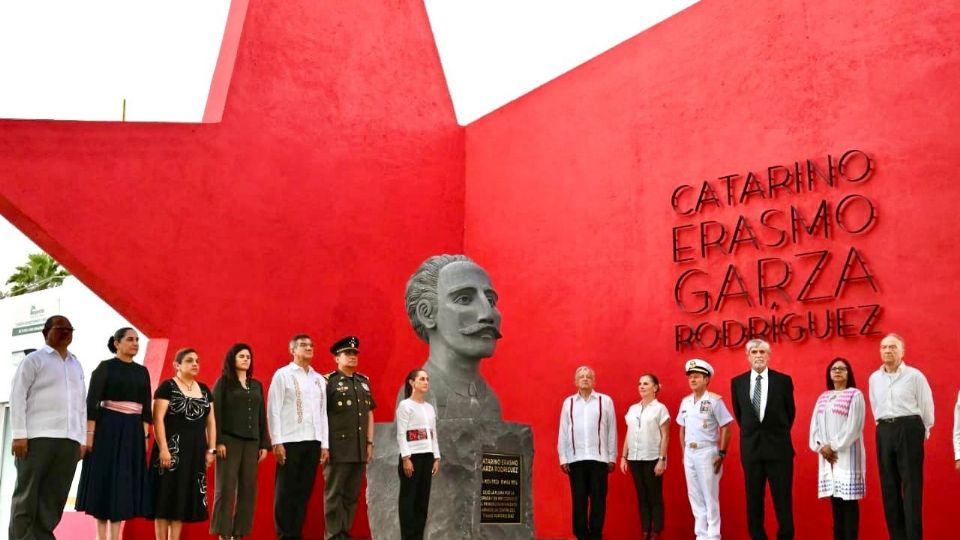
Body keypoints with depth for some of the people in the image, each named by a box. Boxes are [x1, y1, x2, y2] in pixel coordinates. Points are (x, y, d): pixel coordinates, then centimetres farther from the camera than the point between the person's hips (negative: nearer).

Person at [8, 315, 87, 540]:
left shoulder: (76, 365, 21)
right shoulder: (34, 359, 6)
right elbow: (17, 395, -1)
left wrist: (82, 439, 12)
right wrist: (19, 434, -10)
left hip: (69, 440, 5)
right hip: (38, 436, -5)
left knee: (55, 496, 1)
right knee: (27, 494, -2)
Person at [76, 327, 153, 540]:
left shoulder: (142, 372, 12)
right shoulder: (105, 367, -3)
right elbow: (92, 402, -8)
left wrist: (145, 435, 6)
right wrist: (90, 433, -14)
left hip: (133, 430, 5)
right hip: (108, 427, -5)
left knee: (124, 482, 3)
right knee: (105, 479, -1)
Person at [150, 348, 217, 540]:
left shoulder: (204, 389, 14)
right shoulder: (167, 387, -5)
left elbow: (211, 420, 15)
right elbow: (158, 419, -12)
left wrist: (211, 449, 7)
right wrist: (163, 449, -19)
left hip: (195, 451, 6)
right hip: (172, 449, -6)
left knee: (184, 497, 8)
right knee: (166, 496, -3)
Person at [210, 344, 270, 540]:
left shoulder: (256, 385, 16)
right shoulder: (224, 382, 3)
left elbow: (262, 416, 15)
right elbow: (216, 413, -4)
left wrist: (264, 444, 9)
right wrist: (218, 441, -14)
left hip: (251, 442, 4)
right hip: (229, 440, -4)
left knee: (248, 489, 1)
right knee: (226, 488, -4)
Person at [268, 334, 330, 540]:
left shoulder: (320, 379, 15)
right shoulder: (282, 375, 1)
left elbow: (323, 413, 14)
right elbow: (274, 410, -4)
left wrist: (325, 444, 8)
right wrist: (277, 442, -11)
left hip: (313, 442, 5)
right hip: (290, 441, -4)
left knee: (304, 492, 6)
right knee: (286, 492, 0)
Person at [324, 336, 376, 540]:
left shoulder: (364, 381, 15)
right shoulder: (328, 381, -4)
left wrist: (369, 442, 13)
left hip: (360, 450, 6)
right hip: (338, 449, -6)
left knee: (352, 495, 10)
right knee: (334, 494, -1)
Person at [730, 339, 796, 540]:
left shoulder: (783, 380, -2)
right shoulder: (737, 382, 3)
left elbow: (790, 412, 9)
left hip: (778, 447, -2)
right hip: (751, 447, 2)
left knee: (783, 499, 2)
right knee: (753, 500, 7)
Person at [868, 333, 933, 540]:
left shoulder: (914, 375, -5)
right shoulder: (874, 378, 10)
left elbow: (926, 406, 0)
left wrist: (920, 432, 6)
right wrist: (884, 428, 16)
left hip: (909, 429, -5)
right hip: (884, 432, 5)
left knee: (911, 486, -5)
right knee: (889, 486, 6)